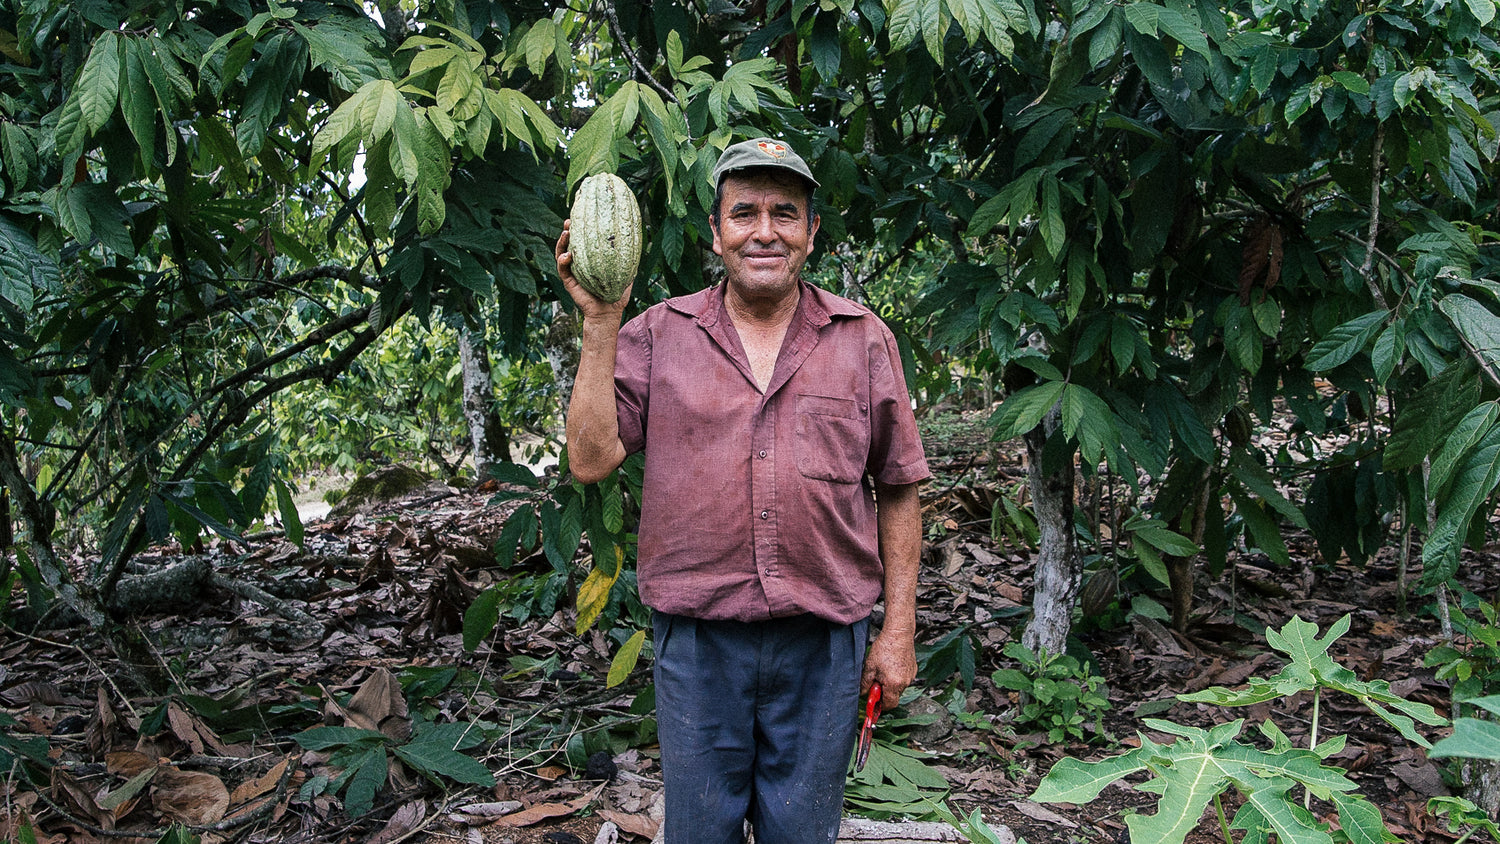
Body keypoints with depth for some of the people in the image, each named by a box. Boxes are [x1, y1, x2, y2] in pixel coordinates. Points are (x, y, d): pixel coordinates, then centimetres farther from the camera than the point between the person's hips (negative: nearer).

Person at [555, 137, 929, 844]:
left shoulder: (864, 340, 2)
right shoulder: (657, 334, 1)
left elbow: (897, 490, 5)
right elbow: (590, 460, -8)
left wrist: (899, 630, 3)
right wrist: (601, 322, -12)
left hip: (823, 641, 0)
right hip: (696, 639, 0)